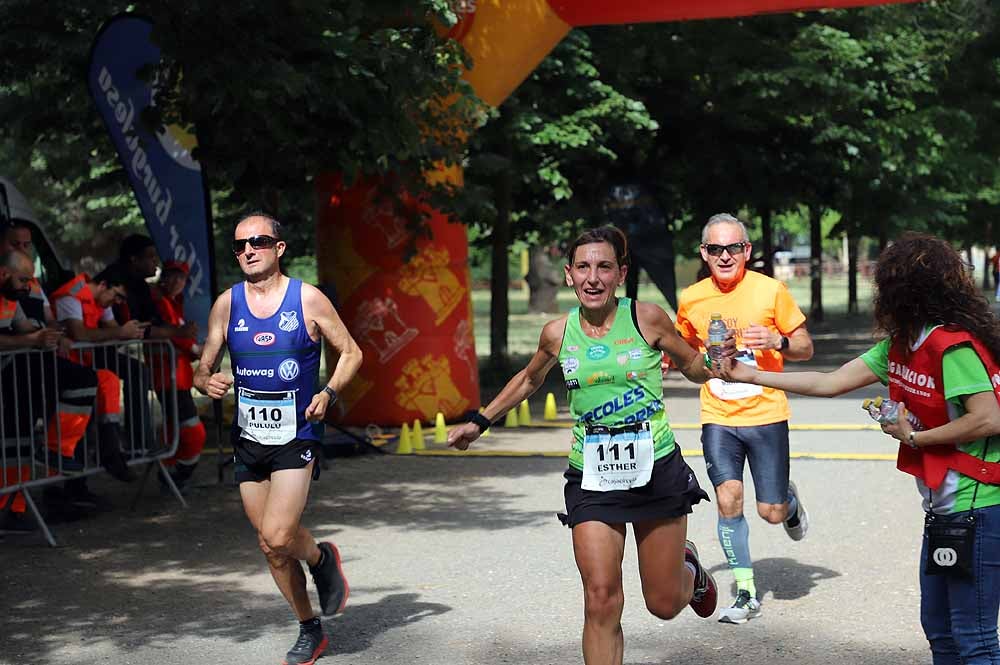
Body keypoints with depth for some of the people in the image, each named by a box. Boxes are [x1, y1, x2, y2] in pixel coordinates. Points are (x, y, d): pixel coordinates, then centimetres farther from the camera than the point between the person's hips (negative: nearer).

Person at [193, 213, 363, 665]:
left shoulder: (308, 300, -6)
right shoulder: (226, 305, 2)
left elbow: (351, 352, 3)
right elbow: (203, 368, 8)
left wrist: (330, 394, -14)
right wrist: (206, 382, -15)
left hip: (296, 439, -4)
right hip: (248, 440, 4)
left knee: (277, 536, -20)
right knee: (271, 548, 9)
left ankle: (322, 558, 14)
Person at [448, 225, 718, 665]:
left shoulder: (647, 318, -8)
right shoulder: (557, 334, -2)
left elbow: (692, 365, 8)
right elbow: (528, 380, 19)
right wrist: (480, 422, 20)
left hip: (658, 471, -1)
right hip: (592, 479, 1)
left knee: (664, 604, 9)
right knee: (601, 601, -11)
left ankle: (688, 567, 45)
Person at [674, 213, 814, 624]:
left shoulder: (770, 290, -7)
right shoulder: (691, 300, 1)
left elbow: (805, 348, 1)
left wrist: (777, 342, -20)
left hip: (766, 415, -1)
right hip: (718, 417, 2)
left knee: (772, 512, 2)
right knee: (728, 500, -12)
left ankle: (790, 501, 40)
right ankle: (746, 593, 2)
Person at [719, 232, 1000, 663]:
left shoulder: (953, 346, -19)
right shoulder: (900, 345, 9)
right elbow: (831, 383, 11)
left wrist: (914, 437, -15)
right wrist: (749, 375, 12)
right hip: (943, 507, 10)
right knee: (939, 629, 17)